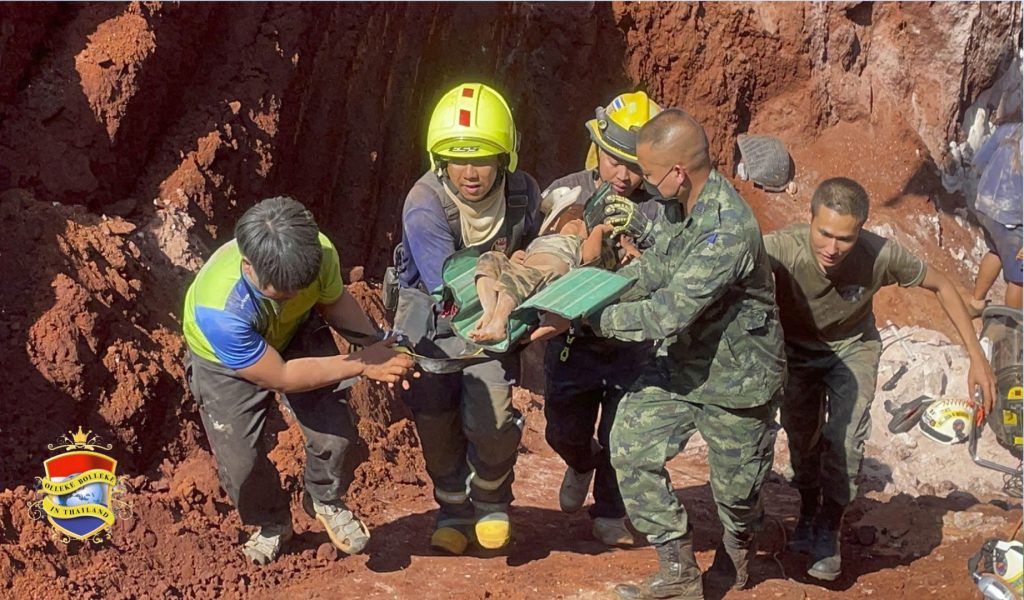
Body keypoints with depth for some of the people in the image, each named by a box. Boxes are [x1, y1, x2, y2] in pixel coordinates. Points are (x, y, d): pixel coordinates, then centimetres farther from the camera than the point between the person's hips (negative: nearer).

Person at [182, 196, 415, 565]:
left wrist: (377, 344, -24)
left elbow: (333, 300, -8)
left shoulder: (319, 252, -34)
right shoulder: (218, 309, -44)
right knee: (241, 465, -8)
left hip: (296, 334, 3)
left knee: (334, 432, -12)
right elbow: (280, 377, -32)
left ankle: (325, 500, 21)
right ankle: (271, 524, 26)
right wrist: (362, 366, -32)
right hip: (227, 361, -3)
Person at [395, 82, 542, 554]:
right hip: (433, 315, -1)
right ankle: (452, 509, 26)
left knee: (491, 420, -14)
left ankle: (492, 502, 17)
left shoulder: (523, 194, -16)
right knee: (434, 418, -2)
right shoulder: (423, 206, -27)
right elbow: (449, 286, -32)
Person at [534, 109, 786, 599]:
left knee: (735, 485, 11)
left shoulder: (727, 230, -34)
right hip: (679, 361, 8)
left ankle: (737, 549, 47)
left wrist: (582, 316, -30)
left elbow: (668, 315, -34)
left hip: (733, 375, -8)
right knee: (631, 447, 1)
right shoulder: (679, 205, -6)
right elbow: (655, 270, 7)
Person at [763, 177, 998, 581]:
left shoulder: (881, 255, -32)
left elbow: (941, 286, -14)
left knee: (844, 440, -15)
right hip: (796, 350, 0)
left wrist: (977, 357, -12)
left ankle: (828, 533, 5)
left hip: (852, 349, 0)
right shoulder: (781, 249, -37)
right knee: (801, 438, 7)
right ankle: (808, 514, 36)